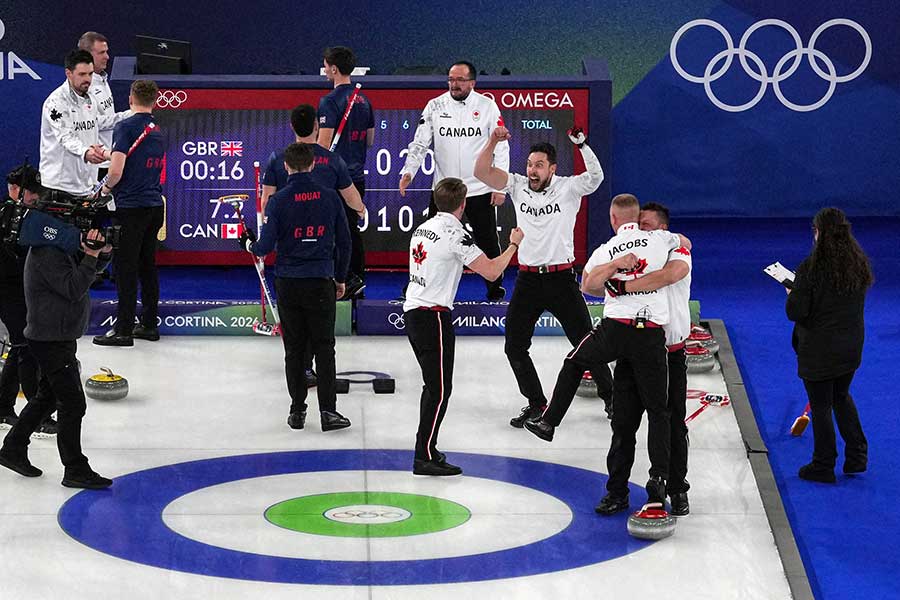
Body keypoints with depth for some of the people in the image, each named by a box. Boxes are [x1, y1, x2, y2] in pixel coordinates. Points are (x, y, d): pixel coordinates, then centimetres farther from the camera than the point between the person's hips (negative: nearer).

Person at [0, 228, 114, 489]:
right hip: (52, 339, -11)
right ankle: (75, 470, -1)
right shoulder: (47, 252, -20)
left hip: (58, 338, 11)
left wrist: (101, 252, -2)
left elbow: (89, 271, 18)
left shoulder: (61, 248, 11)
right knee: (73, 404, -7)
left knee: (47, 396, 20)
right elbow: (73, 289, -26)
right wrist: (91, 256, -26)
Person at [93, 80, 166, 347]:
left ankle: (124, 330, -1)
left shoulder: (126, 127, -12)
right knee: (148, 266, 14)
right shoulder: (158, 131, 12)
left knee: (126, 268, -3)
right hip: (154, 205, 7)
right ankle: (149, 325, 18)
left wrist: (106, 187, 1)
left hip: (130, 207, -7)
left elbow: (117, 169, -19)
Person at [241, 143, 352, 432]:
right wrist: (341, 278, 18)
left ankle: (297, 409, 11)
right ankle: (328, 410, -3)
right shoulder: (330, 197, -1)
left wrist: (249, 244, 13)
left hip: (288, 282, -1)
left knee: (294, 349, 9)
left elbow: (266, 246, -10)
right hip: (321, 281, 1)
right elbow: (344, 241, 5)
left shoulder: (278, 200, -8)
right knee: (324, 347, 5)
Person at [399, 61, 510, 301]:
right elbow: (420, 143, 3)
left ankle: (496, 290, 21)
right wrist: (408, 171, -12)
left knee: (488, 243, 7)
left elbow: (501, 147, 0)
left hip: (480, 190, -1)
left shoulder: (487, 106, -2)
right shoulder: (435, 106, 1)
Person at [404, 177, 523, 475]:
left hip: (412, 311, 9)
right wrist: (513, 244, -2)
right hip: (433, 315, -9)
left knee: (433, 384, 17)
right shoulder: (455, 235, -15)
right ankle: (424, 457, -8)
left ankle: (426, 448, 21)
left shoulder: (422, 229, 12)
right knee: (439, 388, -6)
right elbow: (491, 272, -16)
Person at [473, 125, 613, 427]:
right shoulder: (518, 186, 2)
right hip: (528, 280, 3)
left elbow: (596, 176, -24)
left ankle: (609, 394, 22)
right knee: (515, 347, 3)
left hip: (562, 278, -3)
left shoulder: (568, 188, -7)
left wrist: (581, 144, -36)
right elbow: (482, 172, -4)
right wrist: (493, 141, -18)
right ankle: (536, 403, 16)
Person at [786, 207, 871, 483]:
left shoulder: (810, 268, -22)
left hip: (818, 350, -6)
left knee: (820, 406, 8)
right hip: (852, 346, 6)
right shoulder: (859, 264, -3)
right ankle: (857, 455, 26)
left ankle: (823, 466, 18)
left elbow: (795, 312, -19)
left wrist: (792, 294, 1)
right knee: (841, 397, 26)